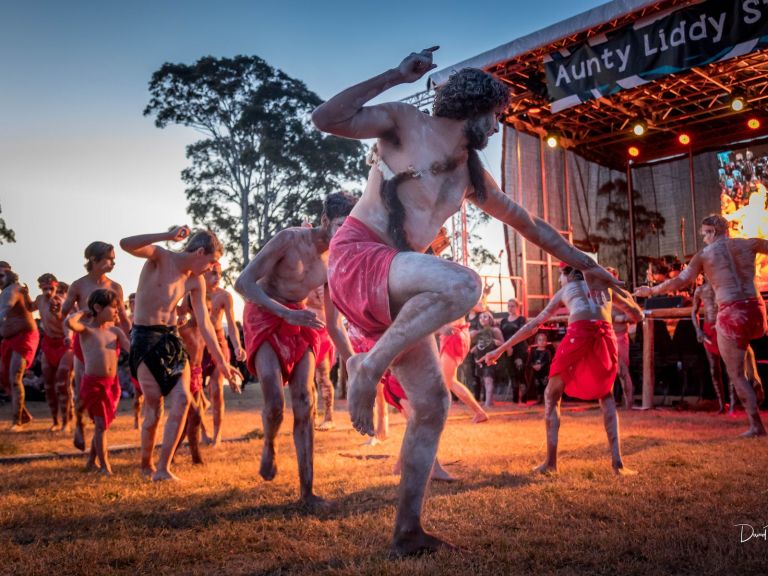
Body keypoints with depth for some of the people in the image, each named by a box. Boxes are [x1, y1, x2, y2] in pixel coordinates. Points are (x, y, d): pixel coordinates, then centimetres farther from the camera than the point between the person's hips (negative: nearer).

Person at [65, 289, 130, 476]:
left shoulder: (115, 331, 9)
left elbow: (130, 348, 1)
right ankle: (104, 465, 8)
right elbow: (69, 322, -26)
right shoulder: (86, 329, -6)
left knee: (103, 424, 15)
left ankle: (91, 461, 33)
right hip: (93, 383, -6)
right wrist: (82, 313, -9)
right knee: (101, 425, -3)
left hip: (112, 383, 6)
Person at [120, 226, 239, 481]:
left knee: (183, 399, -10)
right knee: (154, 409, -3)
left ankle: (162, 469, -1)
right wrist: (168, 236, -32)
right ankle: (146, 465, 21)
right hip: (145, 337, -6)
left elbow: (204, 323, 8)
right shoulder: (160, 257, -8)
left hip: (172, 338, 6)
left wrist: (222, 362, 5)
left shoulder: (196, 281, 8)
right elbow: (125, 244, -27)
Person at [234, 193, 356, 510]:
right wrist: (286, 313, -34)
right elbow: (243, 283, -23)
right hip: (263, 317, -4)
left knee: (305, 404, -5)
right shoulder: (290, 239, -20)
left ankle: (307, 490, 3)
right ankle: (269, 446, 18)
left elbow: (334, 327, 1)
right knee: (275, 403, -18)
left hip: (300, 322, 4)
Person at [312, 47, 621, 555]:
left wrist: (585, 263, 33)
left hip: (395, 286, 7)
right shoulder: (406, 122, 1)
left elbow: (527, 222, 29)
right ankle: (368, 369, -17)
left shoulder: (472, 174, 19)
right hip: (357, 257, -7)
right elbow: (326, 119, -12)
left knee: (433, 404, 2)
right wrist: (396, 76, -10)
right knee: (463, 284, -34)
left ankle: (408, 531, 12)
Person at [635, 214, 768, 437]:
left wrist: (651, 290, 11)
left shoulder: (704, 254, 2)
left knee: (736, 374, 7)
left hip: (731, 315, -3)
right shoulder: (750, 243, 8)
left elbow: (679, 281, 1)